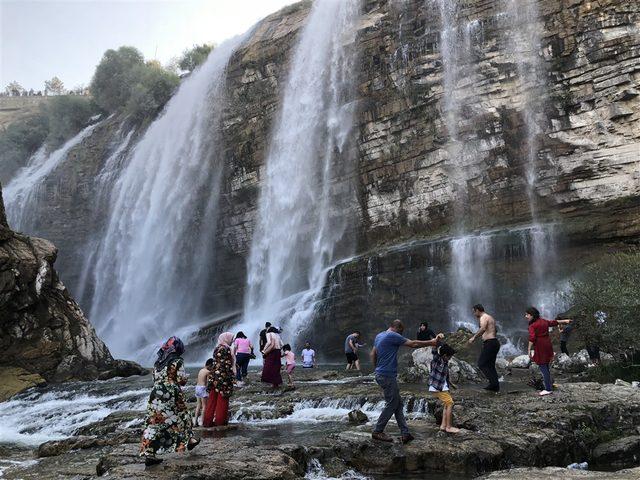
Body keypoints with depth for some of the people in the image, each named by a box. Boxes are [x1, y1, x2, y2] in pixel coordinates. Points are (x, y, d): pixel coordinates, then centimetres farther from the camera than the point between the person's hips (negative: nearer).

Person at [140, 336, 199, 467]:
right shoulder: (178, 361, -8)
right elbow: (182, 381, -8)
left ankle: (148, 454, 1)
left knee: (153, 424, 4)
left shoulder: (158, 361, 10)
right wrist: (186, 377, 12)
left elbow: (155, 378, 16)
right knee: (182, 417, 18)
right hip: (172, 398, -4)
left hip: (156, 397, 5)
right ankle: (189, 440, 36)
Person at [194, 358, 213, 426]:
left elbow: (198, 381, 14)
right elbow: (208, 382, -13)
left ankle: (196, 421, 13)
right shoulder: (208, 372, -10)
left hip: (197, 387, 8)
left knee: (198, 405, 13)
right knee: (204, 405, -2)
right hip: (203, 388, -8)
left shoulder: (201, 370, 13)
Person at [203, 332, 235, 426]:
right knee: (222, 400, 2)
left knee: (212, 400, 11)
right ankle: (220, 421, 7)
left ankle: (208, 420, 15)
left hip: (215, 377, 8)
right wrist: (231, 377, -13)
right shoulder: (226, 349, -13)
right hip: (224, 377, -8)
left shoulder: (217, 348, 12)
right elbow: (227, 365, -17)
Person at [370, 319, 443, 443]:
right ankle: (377, 432, 9)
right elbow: (413, 344, -11)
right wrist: (431, 343, -2)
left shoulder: (379, 336, 15)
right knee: (391, 405, 0)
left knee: (398, 404, 9)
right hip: (387, 376, -10)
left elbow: (373, 354, 21)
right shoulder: (393, 336, -14)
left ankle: (405, 433, 8)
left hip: (380, 374, 10)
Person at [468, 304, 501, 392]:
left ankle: (493, 382, -12)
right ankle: (495, 387, 13)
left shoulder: (483, 317, -10)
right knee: (490, 365, 13)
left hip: (489, 343, -10)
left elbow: (483, 329, -30)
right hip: (495, 342, 10)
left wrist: (474, 338, -30)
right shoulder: (490, 317, 21)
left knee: (481, 364, -7)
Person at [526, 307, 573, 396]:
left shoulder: (532, 326, -14)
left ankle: (548, 389, -2)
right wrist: (564, 321, 41)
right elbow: (554, 322, 25)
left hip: (540, 348, -9)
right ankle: (549, 386, 27)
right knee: (546, 367, 18)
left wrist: (529, 350, -21)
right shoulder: (543, 321, 11)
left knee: (543, 368, -4)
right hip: (547, 345, 9)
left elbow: (532, 338, -23)